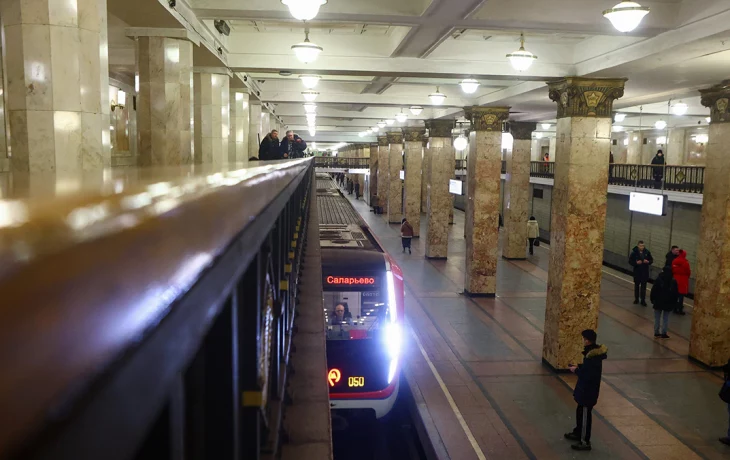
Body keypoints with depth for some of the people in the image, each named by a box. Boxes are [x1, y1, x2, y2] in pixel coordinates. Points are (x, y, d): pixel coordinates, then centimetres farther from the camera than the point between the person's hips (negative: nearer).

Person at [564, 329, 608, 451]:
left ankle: (585, 442, 17)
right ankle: (577, 433, 42)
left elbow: (587, 375, -28)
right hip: (586, 389, 10)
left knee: (585, 416, 4)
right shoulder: (593, 352, 2)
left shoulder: (592, 357, -29)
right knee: (580, 412, 25)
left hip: (588, 391, -10)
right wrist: (579, 367, 5)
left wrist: (576, 370, -15)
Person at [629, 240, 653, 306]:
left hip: (645, 272, 0)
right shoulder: (634, 252, -9)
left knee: (643, 286, 0)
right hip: (637, 271, 0)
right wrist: (636, 262, -23)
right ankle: (636, 299, 27)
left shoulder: (647, 252, -4)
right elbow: (630, 261, -7)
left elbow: (651, 260, 6)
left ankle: (643, 300, 6)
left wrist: (648, 262, -15)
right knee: (636, 285, 14)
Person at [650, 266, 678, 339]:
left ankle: (656, 333, 9)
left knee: (657, 318, 7)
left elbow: (653, 291, -8)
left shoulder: (659, 279, -10)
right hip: (668, 303, 1)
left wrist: (652, 299, 4)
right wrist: (674, 304, 9)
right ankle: (663, 333, 9)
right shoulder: (673, 281, -4)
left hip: (658, 302, -1)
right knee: (666, 318, 9)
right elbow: (675, 294, 1)